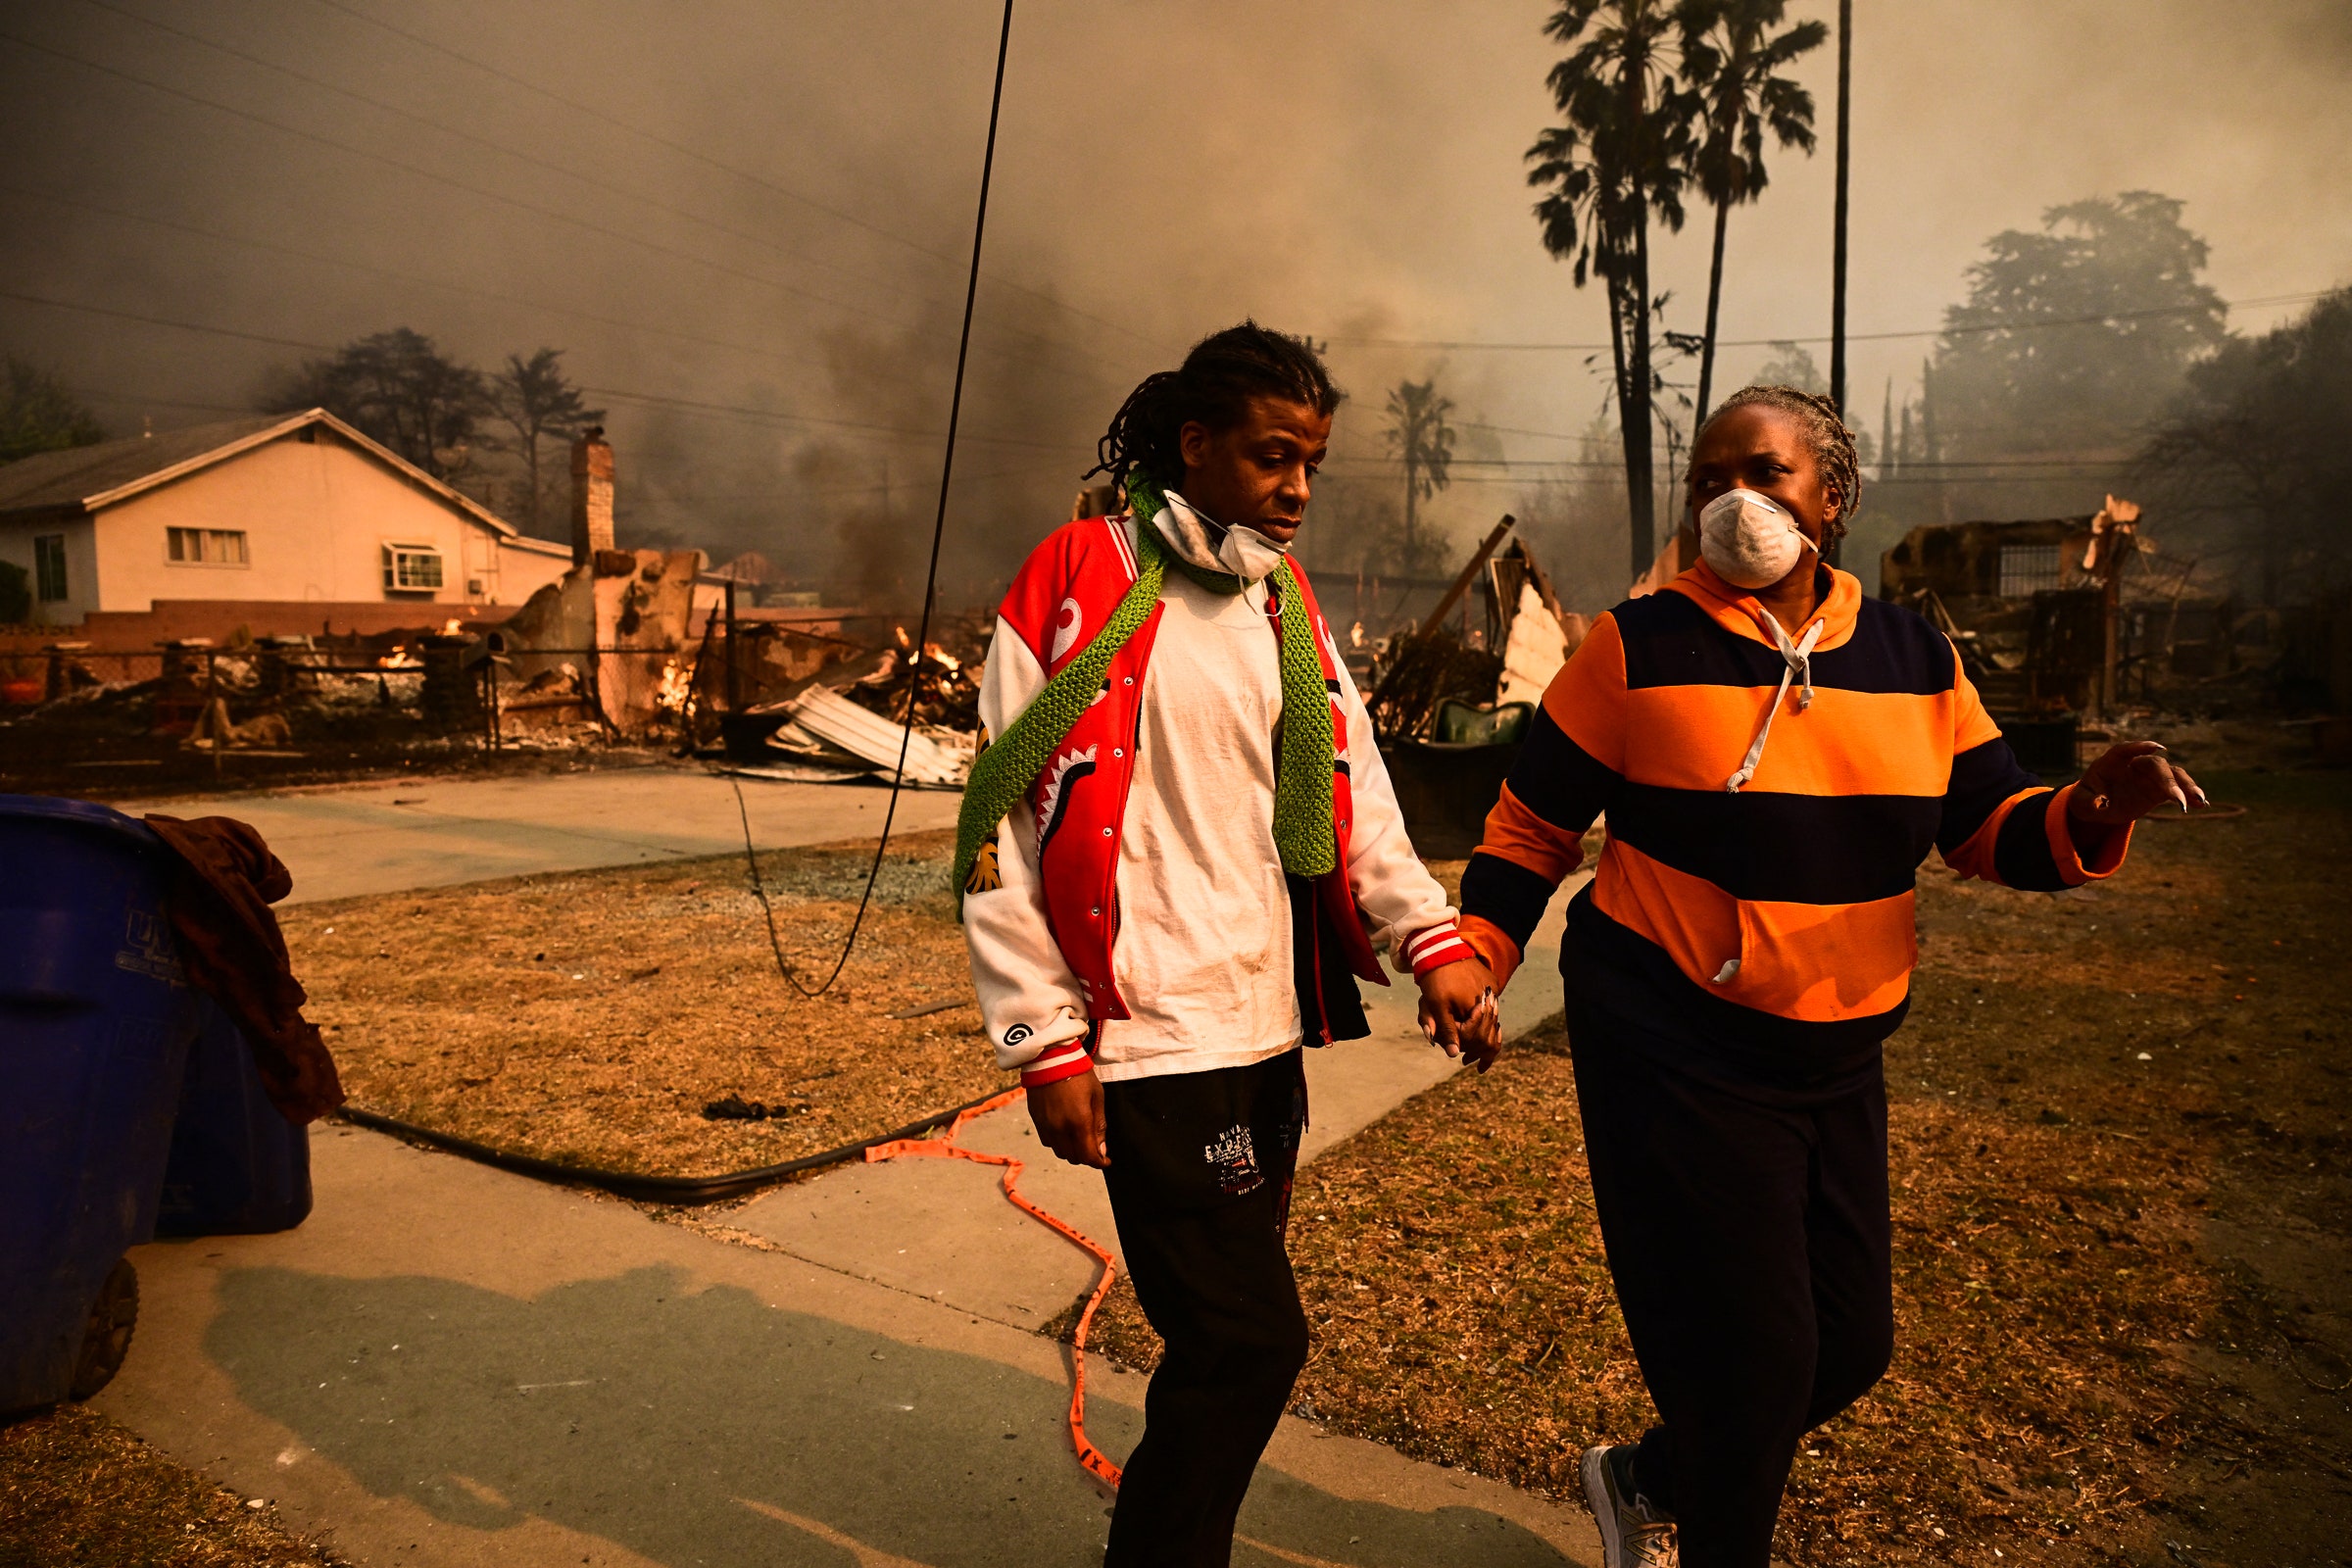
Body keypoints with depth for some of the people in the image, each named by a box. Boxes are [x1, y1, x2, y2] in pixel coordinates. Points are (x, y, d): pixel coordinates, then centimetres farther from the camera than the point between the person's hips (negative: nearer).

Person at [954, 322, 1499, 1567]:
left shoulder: (1288, 610, 14)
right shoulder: (1079, 585, -7)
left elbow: (1352, 797, 8)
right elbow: (1003, 825, -8)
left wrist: (1432, 938, -9)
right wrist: (1047, 1041, -11)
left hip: (1268, 1031, 7)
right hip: (1152, 1037, -7)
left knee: (1224, 1336, 16)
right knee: (1249, 1342, -5)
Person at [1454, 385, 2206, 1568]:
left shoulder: (1916, 659, 5)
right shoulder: (1640, 648, -7)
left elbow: (1992, 831, 7)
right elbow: (1533, 822, -3)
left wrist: (2090, 813, -14)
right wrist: (1476, 957, -13)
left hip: (1837, 1056, 6)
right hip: (1671, 1048, -5)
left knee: (1852, 1344, 15)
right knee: (1749, 1351, -1)